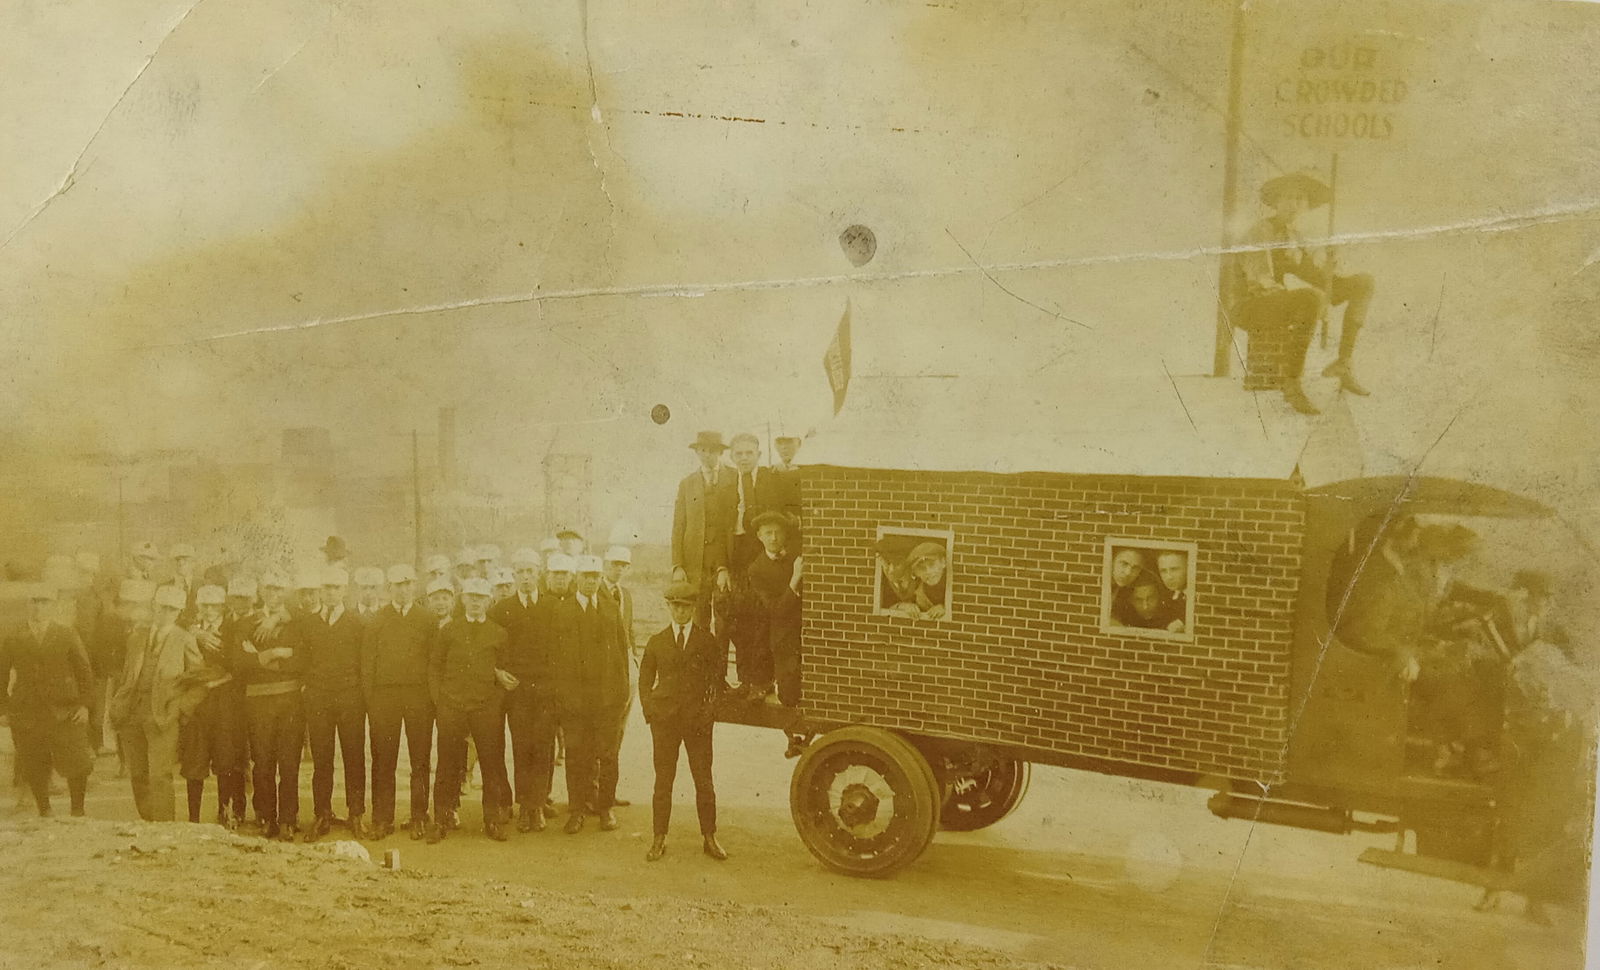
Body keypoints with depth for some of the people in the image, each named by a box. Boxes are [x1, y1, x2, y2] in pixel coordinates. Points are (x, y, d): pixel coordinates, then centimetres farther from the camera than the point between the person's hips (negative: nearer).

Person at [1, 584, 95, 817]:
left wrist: (84, 704, -2)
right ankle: (44, 813, 23)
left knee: (77, 766, -4)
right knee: (34, 771, 5)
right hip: (27, 715, 1)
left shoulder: (67, 636, 6)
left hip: (65, 714, -1)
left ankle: (77, 811, 12)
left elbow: (85, 672, 7)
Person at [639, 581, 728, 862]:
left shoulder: (707, 641, 4)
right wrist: (649, 711, 0)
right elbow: (645, 679, 12)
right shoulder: (656, 642, 8)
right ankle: (659, 839, 12)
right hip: (664, 719, 1)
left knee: (704, 780, 2)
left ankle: (709, 837, 12)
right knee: (663, 780, 4)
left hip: (698, 720, -1)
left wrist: (710, 708, -4)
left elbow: (717, 679, 7)